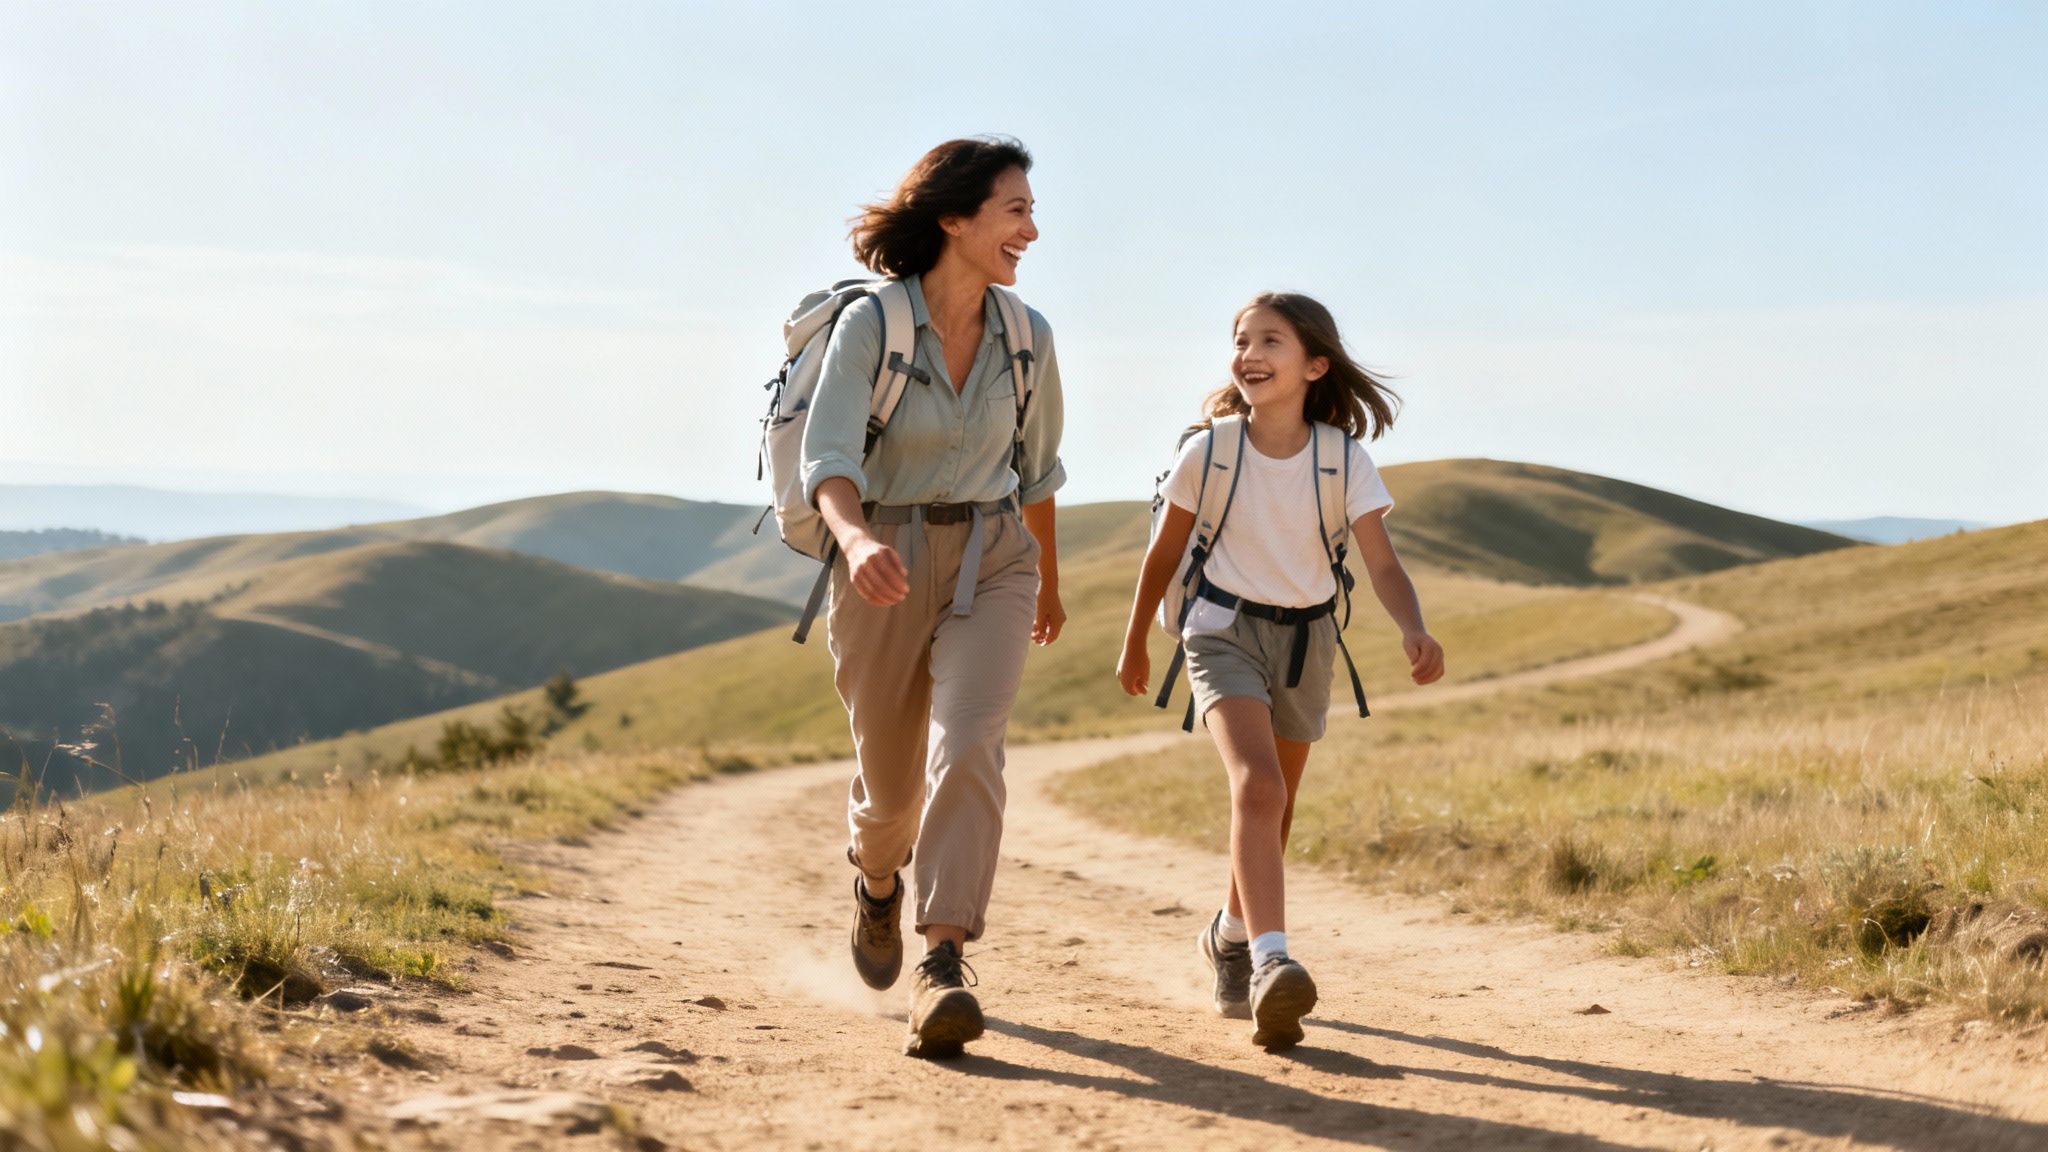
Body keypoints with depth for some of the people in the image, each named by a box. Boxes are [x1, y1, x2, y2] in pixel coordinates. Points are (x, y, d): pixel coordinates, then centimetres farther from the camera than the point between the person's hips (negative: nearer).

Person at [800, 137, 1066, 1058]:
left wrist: (1049, 579, 27)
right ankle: (877, 878, 48)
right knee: (890, 777, 12)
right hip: (886, 562, -2)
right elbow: (829, 458, -24)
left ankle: (943, 962, -22)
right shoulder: (870, 326, -12)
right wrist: (856, 538, -45)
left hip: (992, 560, 2)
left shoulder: (1026, 338, 1)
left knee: (968, 745, -22)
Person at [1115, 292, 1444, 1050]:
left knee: (1272, 809, 17)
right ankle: (1270, 963, -34)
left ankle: (1231, 937, 42)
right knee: (1257, 787, -26)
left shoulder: (1345, 460, -11)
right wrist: (1134, 643, 11)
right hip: (1226, 631, -3)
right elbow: (1164, 553, 2)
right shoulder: (1209, 452, -12)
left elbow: (1382, 563, -17)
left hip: (1306, 639, 3)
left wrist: (1415, 633, -36)